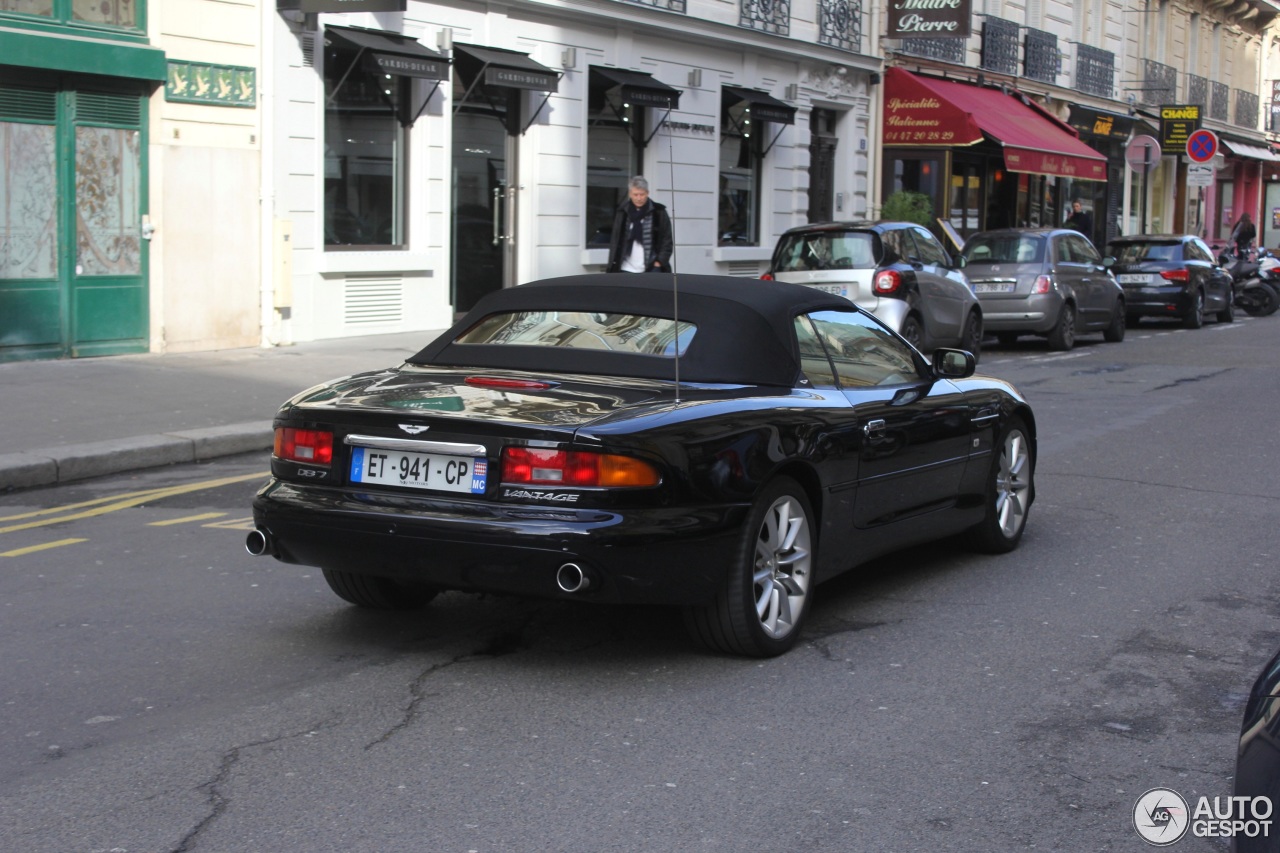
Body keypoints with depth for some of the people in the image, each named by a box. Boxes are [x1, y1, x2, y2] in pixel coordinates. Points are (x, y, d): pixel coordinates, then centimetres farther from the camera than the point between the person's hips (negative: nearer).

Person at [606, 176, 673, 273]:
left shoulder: (659, 212, 2)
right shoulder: (622, 213, 8)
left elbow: (667, 241, 3)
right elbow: (615, 241, 10)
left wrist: (660, 262, -7)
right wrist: (612, 266, 4)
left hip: (651, 269, -2)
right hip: (627, 269, 2)